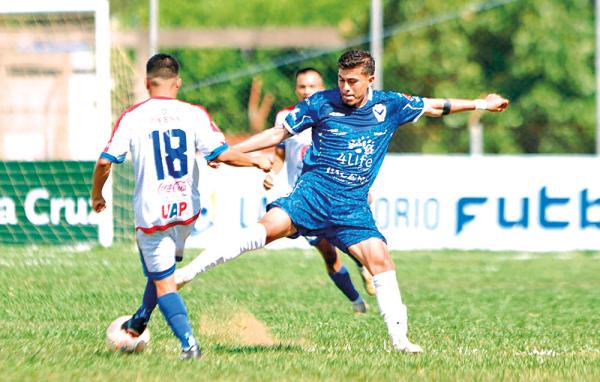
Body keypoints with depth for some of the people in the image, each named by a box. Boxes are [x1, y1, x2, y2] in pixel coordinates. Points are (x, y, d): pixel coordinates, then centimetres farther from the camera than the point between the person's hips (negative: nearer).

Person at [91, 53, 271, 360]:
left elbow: (105, 162, -8)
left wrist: (96, 196, 9)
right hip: (186, 208, 3)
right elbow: (222, 154, -9)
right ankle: (139, 323, 41)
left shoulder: (131, 118, -6)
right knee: (163, 268, 27)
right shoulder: (194, 114, -5)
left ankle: (189, 343, -9)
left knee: (163, 283, 4)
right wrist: (255, 161, 9)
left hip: (151, 213, -3)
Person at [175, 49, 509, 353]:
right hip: (314, 190, -3)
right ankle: (190, 270, -29)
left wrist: (480, 104, 27)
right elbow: (279, 133, 8)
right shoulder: (322, 103, 0)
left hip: (353, 205, 3)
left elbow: (434, 107, 23)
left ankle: (399, 337, 0)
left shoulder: (389, 105, 7)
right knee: (272, 226, -28)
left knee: (380, 258, -12)